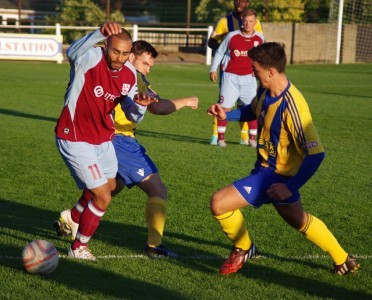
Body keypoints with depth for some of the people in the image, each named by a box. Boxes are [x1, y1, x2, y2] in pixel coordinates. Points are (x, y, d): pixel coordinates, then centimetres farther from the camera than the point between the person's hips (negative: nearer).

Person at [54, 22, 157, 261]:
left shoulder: (129, 75, -3)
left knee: (109, 187, 27)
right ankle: (78, 247, 17)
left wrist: (140, 105, -23)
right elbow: (73, 52, -48)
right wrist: (99, 33, -66)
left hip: (103, 140, 8)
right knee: (103, 198, -7)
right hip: (75, 140, -8)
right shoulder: (91, 58, -23)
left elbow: (133, 116, 1)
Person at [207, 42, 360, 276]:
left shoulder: (291, 106, -29)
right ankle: (343, 260, 45)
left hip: (275, 177, -9)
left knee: (219, 203, -13)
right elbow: (253, 111, 22)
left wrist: (290, 187, -27)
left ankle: (243, 249, 15)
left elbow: (316, 153, -27)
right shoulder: (265, 92, -4)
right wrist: (226, 115, 4)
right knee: (298, 220, 28)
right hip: (267, 168, 9)